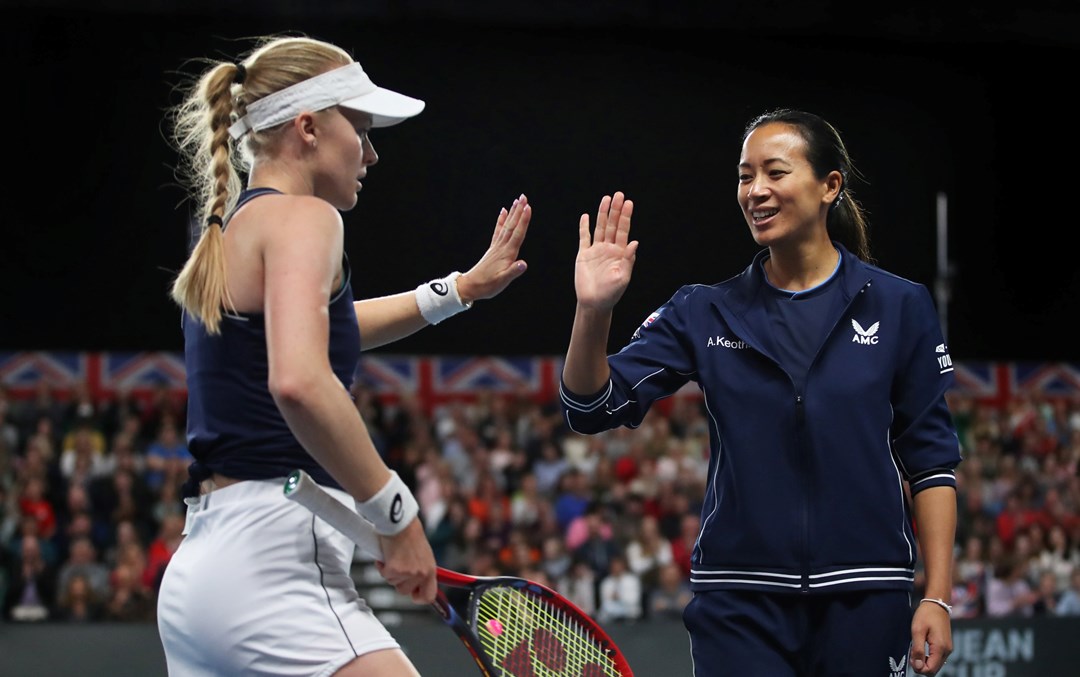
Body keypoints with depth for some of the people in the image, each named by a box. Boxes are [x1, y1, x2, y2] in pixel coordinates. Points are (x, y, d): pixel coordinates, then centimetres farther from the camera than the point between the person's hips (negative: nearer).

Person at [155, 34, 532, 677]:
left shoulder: (227, 234, 21)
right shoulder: (301, 216, -7)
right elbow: (298, 381, -25)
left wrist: (462, 287, 44)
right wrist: (397, 514, -17)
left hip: (196, 569, 10)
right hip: (275, 559, -10)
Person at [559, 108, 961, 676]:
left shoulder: (900, 307, 3)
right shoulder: (705, 313, 6)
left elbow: (931, 459, 3)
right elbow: (592, 409, -1)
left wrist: (936, 597, -4)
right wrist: (593, 311, -19)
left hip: (862, 601, -1)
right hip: (740, 602, 1)